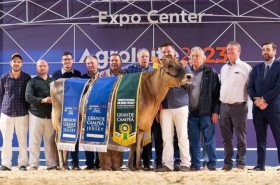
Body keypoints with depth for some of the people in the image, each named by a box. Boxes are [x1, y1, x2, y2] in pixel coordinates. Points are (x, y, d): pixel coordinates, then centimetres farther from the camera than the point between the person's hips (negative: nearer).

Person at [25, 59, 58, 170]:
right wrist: (42, 100, -16)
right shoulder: (32, 82, 9)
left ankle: (52, 164, 3)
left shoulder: (54, 82, 17)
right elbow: (28, 97, -4)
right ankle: (33, 165, 1)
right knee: (34, 141, -2)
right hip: (36, 115, -1)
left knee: (50, 141, 1)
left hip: (50, 115, 2)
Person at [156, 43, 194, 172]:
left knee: (182, 136, -2)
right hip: (164, 107, 2)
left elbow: (192, 85, 4)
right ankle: (167, 164, 5)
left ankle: (185, 164, 3)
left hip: (180, 106, -2)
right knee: (166, 137, 1)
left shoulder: (182, 66, 6)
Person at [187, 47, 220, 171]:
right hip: (191, 113, 3)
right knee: (193, 141, 8)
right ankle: (195, 165, 16)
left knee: (209, 140, 2)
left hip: (206, 113, -3)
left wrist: (215, 111, -7)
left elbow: (216, 93, -2)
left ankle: (212, 164, 11)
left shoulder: (211, 73, 2)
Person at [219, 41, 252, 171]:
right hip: (224, 106, 6)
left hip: (239, 106, -5)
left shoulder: (245, 67, -4)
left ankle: (240, 163, 9)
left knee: (240, 137, 1)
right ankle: (228, 163, 17)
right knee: (226, 137, 9)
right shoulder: (223, 68, 14)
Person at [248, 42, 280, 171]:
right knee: (260, 138, 7)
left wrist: (264, 99, -13)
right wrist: (256, 99, -9)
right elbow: (250, 87, 8)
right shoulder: (256, 68, 15)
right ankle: (260, 165, 12)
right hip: (258, 108, 4)